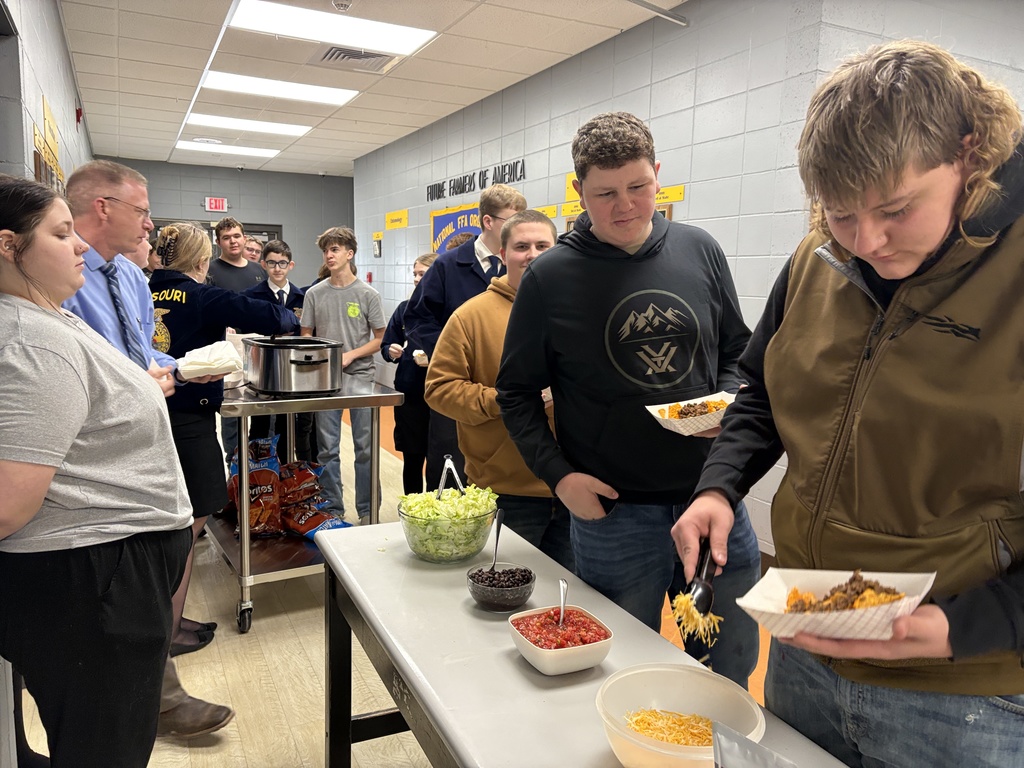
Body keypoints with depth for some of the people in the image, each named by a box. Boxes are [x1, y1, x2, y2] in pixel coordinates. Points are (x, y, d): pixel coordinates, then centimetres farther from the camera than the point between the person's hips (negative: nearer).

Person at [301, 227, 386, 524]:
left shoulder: (367, 294, -1)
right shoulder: (315, 294, 5)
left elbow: (379, 338, 2)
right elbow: (306, 335, 11)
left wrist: (350, 355, -11)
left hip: (361, 376, -2)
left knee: (365, 448, 3)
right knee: (328, 449, 8)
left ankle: (367, 510, 16)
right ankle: (333, 509, 21)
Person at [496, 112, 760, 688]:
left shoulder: (700, 251, 2)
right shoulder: (550, 279, -6)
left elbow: (737, 350, 13)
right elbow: (517, 392, 1)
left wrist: (730, 403, -7)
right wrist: (558, 475, -10)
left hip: (712, 490, 3)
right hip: (613, 509, -3)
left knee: (737, 651, 19)